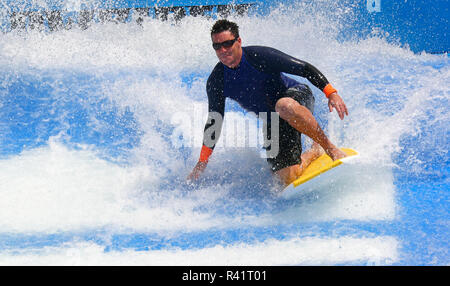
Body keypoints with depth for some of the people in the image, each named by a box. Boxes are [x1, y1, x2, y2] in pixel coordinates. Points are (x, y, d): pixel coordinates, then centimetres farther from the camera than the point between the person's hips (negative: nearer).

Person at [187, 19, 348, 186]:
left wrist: (331, 93, -30)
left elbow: (305, 69, -18)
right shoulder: (216, 82, -8)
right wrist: (202, 162, 0)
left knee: (284, 107, -43)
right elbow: (213, 122, 2)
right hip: (273, 122, 4)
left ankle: (329, 146, -24)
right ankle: (316, 151, 17)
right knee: (288, 178, -14)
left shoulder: (259, 56, -20)